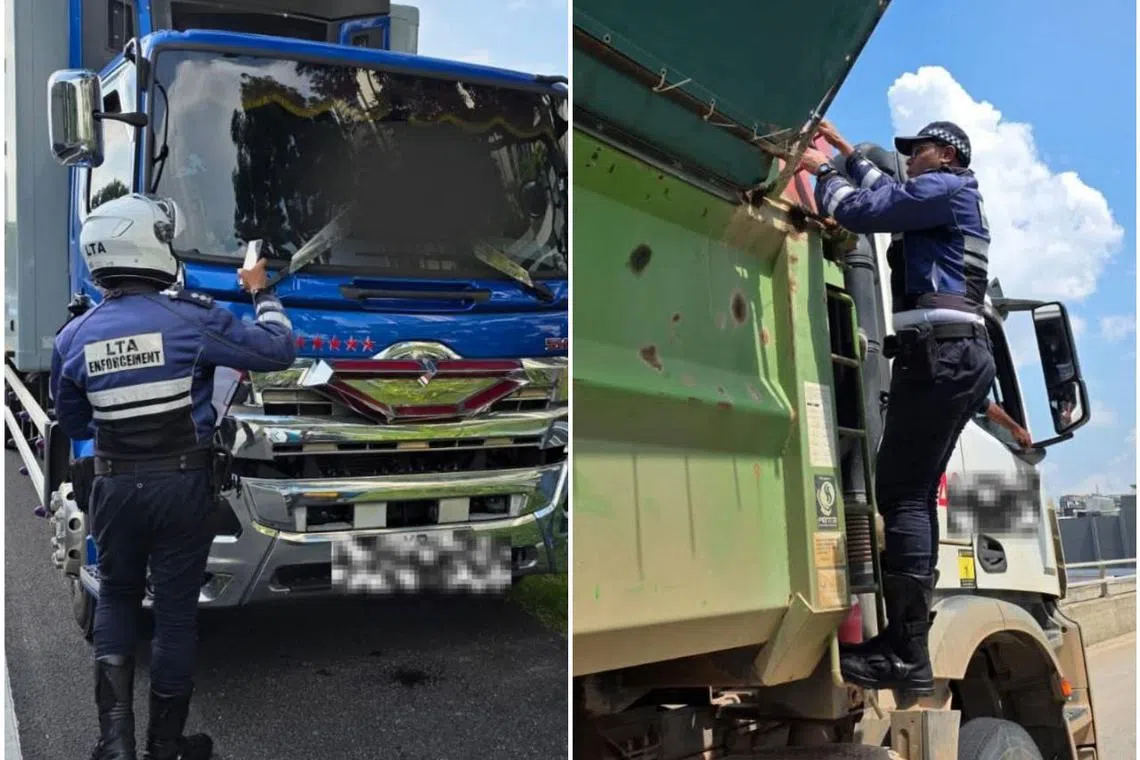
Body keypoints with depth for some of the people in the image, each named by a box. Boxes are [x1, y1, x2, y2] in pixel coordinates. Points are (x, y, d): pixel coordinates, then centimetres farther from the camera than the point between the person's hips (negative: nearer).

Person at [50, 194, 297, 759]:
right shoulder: (191, 317, -14)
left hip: (114, 486, 3)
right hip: (183, 485, -3)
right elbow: (278, 350, -6)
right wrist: (261, 293, 9)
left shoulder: (74, 337, -2)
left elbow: (74, 426, 10)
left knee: (116, 599, 21)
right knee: (176, 610, 10)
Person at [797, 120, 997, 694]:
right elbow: (888, 194, 45)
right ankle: (906, 641, 9)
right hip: (963, 354, 11)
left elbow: (860, 211, -10)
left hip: (939, 351, -10)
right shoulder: (954, 200, 30)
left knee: (901, 492, -15)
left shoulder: (945, 187, 0)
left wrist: (823, 169, 7)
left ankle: (906, 656, -19)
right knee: (914, 491, 8)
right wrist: (845, 150, 46)